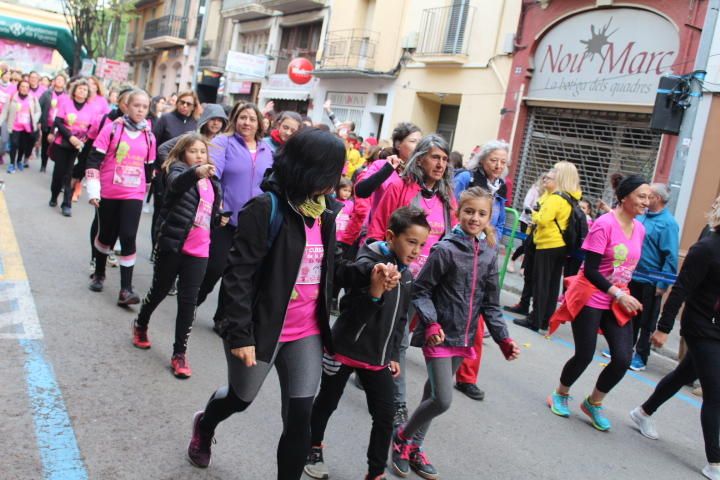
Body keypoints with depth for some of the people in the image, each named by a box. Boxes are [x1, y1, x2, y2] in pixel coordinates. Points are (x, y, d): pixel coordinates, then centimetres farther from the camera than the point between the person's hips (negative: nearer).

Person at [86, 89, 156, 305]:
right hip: (108, 193, -1)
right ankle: (98, 274, 37)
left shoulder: (149, 136, 4)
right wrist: (93, 190, -11)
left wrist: (147, 189, 18)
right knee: (106, 235, 13)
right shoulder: (112, 128, -6)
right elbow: (94, 160, -7)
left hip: (134, 195, 1)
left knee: (128, 238, -9)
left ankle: (126, 289, -8)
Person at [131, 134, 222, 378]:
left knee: (188, 301, 2)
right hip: (173, 244, -4)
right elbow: (177, 183, -32)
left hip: (198, 250, 4)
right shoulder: (178, 169, -5)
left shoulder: (212, 182, 12)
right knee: (160, 290, 14)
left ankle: (179, 354, 10)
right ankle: (140, 325, 42)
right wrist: (196, 172, -50)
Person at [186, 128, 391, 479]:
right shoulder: (266, 208, -19)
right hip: (262, 329, -4)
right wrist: (240, 334, -22)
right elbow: (238, 275, -20)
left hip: (306, 333, 5)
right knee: (241, 399, 22)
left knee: (299, 420, 3)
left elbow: (330, 268, 9)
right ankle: (204, 425, 57)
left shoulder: (324, 212, 2)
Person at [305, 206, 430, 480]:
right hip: (345, 350, -6)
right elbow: (351, 312, -29)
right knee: (327, 403, 15)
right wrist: (375, 292, -47)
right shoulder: (367, 264, -20)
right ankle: (314, 449, 40)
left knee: (385, 416, 3)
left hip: (378, 357, 6)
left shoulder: (407, 274, 4)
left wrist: (393, 354, 16)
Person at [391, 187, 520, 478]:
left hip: (464, 338, 6)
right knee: (443, 400, -10)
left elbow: (490, 304, 9)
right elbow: (420, 290, -9)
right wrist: (431, 323, -21)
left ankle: (414, 448, 32)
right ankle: (403, 436, 16)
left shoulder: (489, 255, 4)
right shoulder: (445, 250, -13)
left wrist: (503, 339, 3)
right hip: (439, 335, -6)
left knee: (434, 395, 16)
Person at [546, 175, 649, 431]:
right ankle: (560, 395, 29)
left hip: (618, 301, 6)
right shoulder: (604, 224, -17)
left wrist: (625, 296, 10)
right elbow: (590, 270, -18)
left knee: (623, 358, -4)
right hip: (591, 298, -6)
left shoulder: (640, 229, 4)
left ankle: (593, 403, 21)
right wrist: (618, 295, -20)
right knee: (585, 355, 0)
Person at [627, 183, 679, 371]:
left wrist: (663, 285, -20)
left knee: (646, 321, 7)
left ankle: (640, 356, 19)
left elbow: (671, 257, -19)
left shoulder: (668, 223, -16)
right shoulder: (641, 217, 5)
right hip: (631, 277, 7)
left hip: (650, 282, -7)